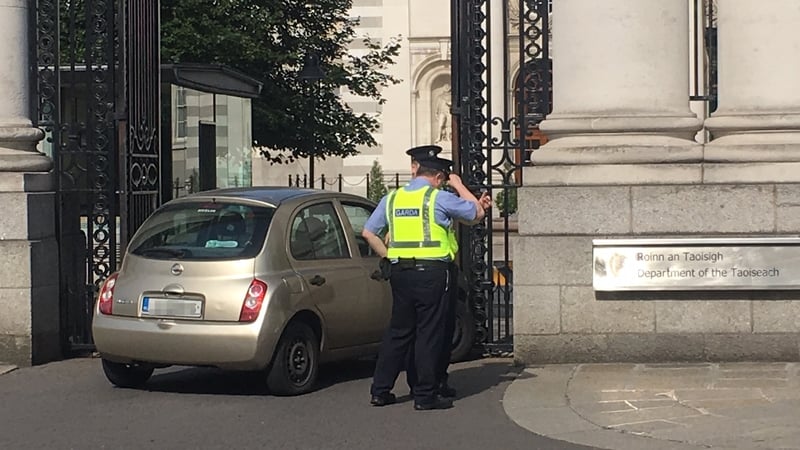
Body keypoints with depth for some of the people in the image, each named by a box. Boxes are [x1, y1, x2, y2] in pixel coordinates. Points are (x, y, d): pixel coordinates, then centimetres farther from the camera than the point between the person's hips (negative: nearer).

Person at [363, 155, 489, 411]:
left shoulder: (392, 198, 11)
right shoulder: (439, 198, -4)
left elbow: (368, 233, 12)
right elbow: (477, 213, 6)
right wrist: (459, 185, 17)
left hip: (400, 272, 5)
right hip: (431, 272, -5)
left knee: (398, 331, 14)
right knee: (429, 333, 1)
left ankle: (380, 391, 15)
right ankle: (425, 396, 2)